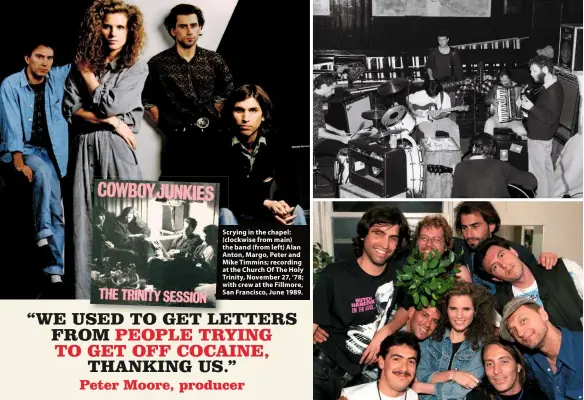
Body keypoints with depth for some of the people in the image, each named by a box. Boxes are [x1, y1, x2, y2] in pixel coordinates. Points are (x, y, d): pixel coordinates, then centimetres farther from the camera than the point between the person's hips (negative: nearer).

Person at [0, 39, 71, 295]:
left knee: (55, 209, -11)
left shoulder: (58, 78, 6)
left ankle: (54, 271, -13)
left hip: (50, 152, 4)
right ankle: (43, 234, -32)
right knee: (43, 171, -37)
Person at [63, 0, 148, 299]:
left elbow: (110, 104, -9)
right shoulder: (80, 66, 10)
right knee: (85, 221, 0)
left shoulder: (136, 68, 3)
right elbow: (70, 110, 1)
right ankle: (84, 296, 5)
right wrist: (110, 121, -8)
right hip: (85, 148, 2)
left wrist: (88, 73, 3)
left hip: (118, 149, -2)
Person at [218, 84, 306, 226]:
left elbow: (290, 184, -14)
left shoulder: (277, 142, -9)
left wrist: (284, 206, -39)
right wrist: (265, 204, -38)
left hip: (264, 211, 3)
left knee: (296, 211, -23)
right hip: (232, 212, -3)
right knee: (225, 213, -35)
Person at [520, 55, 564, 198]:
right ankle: (548, 197, 34)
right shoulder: (551, 86, 6)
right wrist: (529, 104, 2)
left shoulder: (552, 91, -25)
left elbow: (550, 118, -28)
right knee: (547, 168, 21)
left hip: (538, 138, -10)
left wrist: (531, 107, -26)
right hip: (543, 136, 10)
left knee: (538, 173, 0)